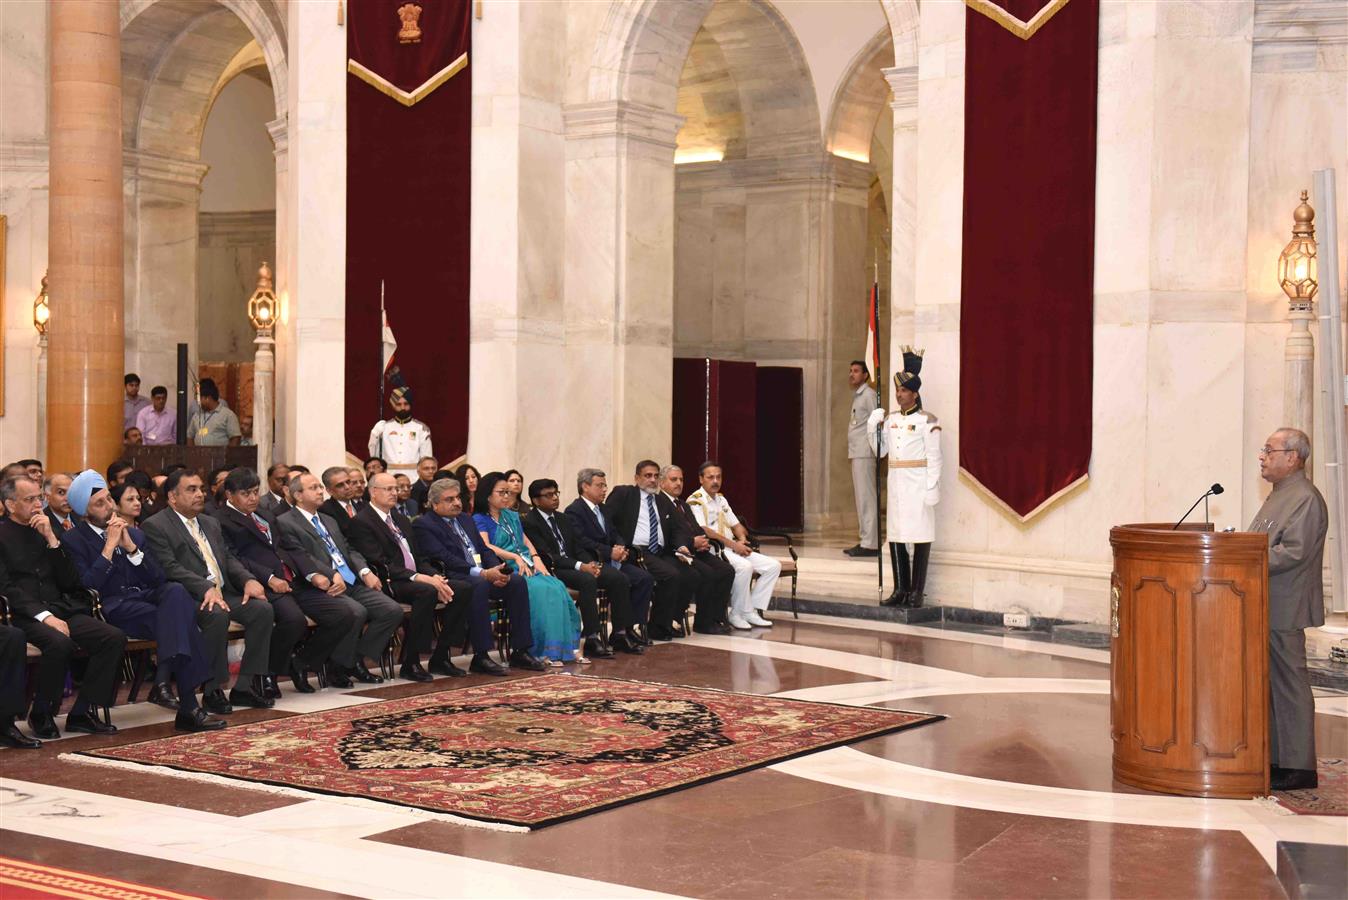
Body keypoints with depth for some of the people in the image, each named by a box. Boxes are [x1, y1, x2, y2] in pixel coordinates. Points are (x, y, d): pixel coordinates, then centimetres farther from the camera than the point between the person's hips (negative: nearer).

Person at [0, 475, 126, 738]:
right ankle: (41, 714, -13)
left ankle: (82, 713, -9)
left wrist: (52, 539, -1)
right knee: (59, 643, -36)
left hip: (60, 609, 6)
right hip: (24, 615, -6)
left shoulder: (45, 531, 18)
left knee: (114, 638, -17)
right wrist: (44, 616, -19)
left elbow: (69, 581, 10)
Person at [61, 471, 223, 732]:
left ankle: (164, 679, -36)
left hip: (146, 597, 5)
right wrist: (109, 547, -10)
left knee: (175, 591, -31)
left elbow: (159, 579, 11)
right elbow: (85, 588, -10)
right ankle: (188, 708, -31)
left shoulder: (134, 533, 20)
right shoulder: (73, 540, 4)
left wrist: (131, 548, -2)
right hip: (112, 609, -5)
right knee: (179, 620, -30)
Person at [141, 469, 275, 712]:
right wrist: (207, 589, -27)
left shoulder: (210, 524, 25)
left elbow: (228, 559, 21)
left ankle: (246, 686, -11)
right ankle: (213, 690, -23)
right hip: (190, 597, -7)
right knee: (217, 615, -36)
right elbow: (169, 568, -14)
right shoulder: (155, 526, -2)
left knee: (263, 609, -17)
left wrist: (248, 580, -2)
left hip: (223, 592, 7)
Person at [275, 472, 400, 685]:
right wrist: (333, 576, -22)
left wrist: (365, 571, 1)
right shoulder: (286, 523, 1)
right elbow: (303, 558, -11)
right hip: (328, 587, -8)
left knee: (393, 610, -12)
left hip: (353, 584, 8)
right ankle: (340, 666, -9)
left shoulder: (329, 521, 28)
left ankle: (357, 658, 1)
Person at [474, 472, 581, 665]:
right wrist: (516, 557, -18)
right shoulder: (480, 520, 5)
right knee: (540, 590, -32)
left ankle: (567, 647, -25)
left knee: (557, 588, -24)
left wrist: (535, 557, 0)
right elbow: (486, 547, -10)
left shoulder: (512, 516, 26)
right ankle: (545, 650, -30)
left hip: (527, 567, 6)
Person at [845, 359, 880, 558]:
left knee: (866, 497, -11)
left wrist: (873, 447, -16)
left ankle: (870, 543, -12)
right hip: (856, 453, 10)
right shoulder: (857, 396, 21)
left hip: (864, 453, -10)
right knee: (860, 497, 11)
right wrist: (851, 453, 16)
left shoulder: (869, 394, -7)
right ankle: (865, 540, 16)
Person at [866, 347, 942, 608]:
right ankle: (901, 589, 14)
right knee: (895, 536, 6)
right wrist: (872, 428, 2)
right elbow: (881, 451, 17)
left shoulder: (927, 421, -6)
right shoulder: (890, 419, 11)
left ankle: (917, 592, 2)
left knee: (920, 537, -2)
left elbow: (934, 457, -9)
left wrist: (932, 488, -15)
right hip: (896, 483, 6)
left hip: (918, 485, -6)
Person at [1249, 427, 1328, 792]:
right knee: (1271, 684, 13)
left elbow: (1292, 552, -23)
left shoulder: (1305, 499, -14)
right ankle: (1275, 758, 21)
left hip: (1285, 610, -10)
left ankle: (1299, 768, 1)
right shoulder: (1280, 495, 18)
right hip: (1266, 608, 10)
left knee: (1289, 685, -5)